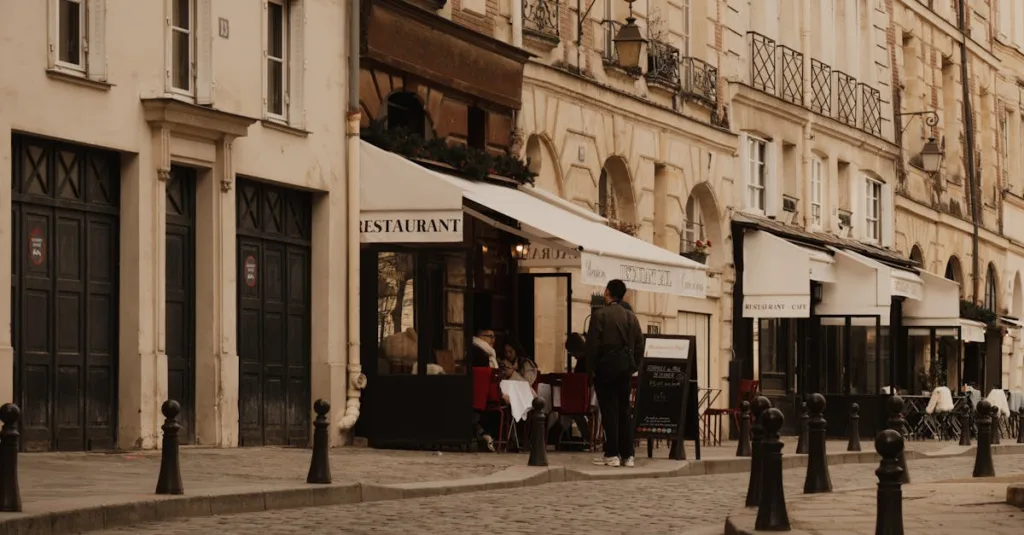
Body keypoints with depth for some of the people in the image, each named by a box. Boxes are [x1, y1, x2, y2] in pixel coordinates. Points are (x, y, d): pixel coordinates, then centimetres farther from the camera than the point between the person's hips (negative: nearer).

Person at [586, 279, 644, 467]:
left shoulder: (600, 314, -8)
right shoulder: (631, 317, 8)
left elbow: (593, 343, -11)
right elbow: (639, 345, 7)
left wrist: (591, 368, -2)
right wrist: (632, 365, 14)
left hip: (605, 367, -5)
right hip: (625, 368, 5)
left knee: (609, 411, -3)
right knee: (624, 411, 8)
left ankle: (612, 455, -5)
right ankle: (627, 455, 7)